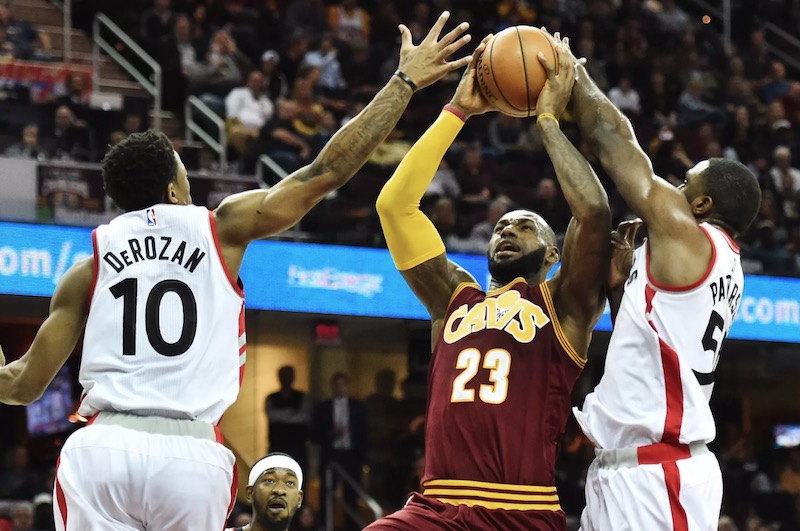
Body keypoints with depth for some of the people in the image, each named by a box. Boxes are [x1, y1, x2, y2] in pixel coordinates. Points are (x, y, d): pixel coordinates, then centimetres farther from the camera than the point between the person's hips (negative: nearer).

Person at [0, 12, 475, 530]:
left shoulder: (89, 264, 14)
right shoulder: (221, 229, 11)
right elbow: (326, 172, 11)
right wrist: (406, 81, 17)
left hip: (101, 448, 1)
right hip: (192, 452, -1)